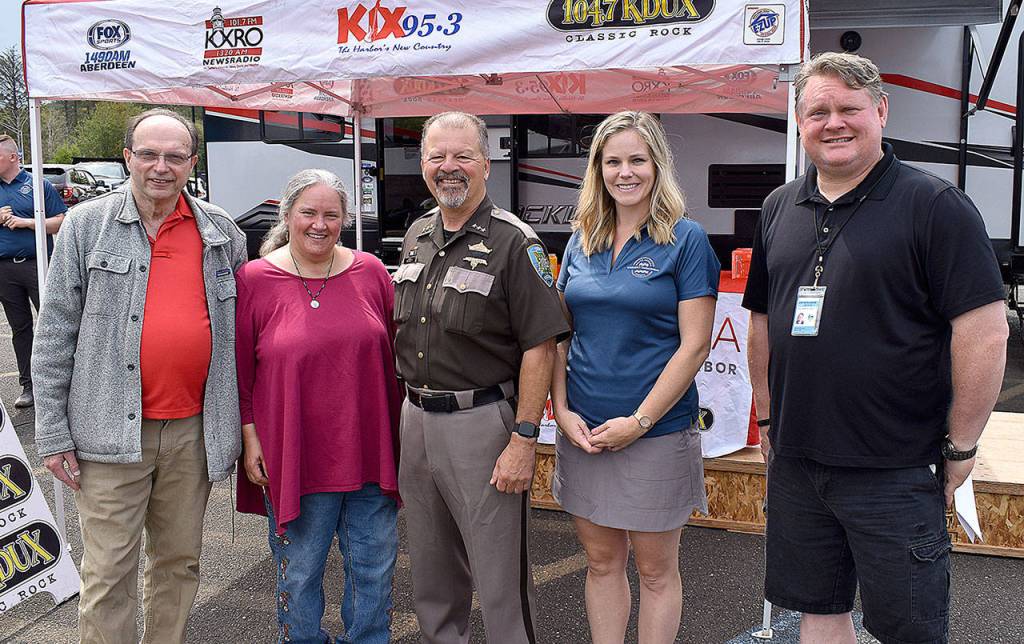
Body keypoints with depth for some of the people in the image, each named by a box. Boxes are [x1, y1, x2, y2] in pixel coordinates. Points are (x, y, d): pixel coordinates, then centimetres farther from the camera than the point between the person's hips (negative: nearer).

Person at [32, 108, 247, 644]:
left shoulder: (221, 232, 6)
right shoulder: (87, 225, -1)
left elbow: (242, 324, 14)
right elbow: (54, 334, -1)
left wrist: (238, 418, 10)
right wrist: (52, 433, -5)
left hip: (193, 430, 3)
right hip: (112, 430, -3)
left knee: (179, 560, 15)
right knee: (108, 572, 2)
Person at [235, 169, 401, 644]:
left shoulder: (370, 272, 3)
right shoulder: (255, 279, -4)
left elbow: (393, 355, 9)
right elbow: (240, 369, 0)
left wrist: (402, 429, 9)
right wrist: (249, 436, -4)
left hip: (370, 451, 3)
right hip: (294, 456, -2)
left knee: (374, 565, 14)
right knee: (299, 570, 12)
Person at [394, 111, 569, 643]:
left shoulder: (513, 241, -11)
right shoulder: (417, 234, 10)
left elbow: (539, 347, -15)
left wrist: (523, 441, -19)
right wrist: (406, 411, 14)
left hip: (481, 420, -6)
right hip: (415, 417, 7)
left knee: (500, 575, 3)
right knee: (431, 570, 20)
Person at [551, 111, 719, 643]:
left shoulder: (685, 239, -6)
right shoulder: (581, 241, 8)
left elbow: (694, 344, -11)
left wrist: (639, 421, -14)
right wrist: (562, 410, -2)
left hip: (655, 430, -4)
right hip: (583, 430, 5)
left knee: (655, 569, 9)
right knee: (601, 561, 15)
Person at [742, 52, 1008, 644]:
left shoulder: (934, 205, -9)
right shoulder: (780, 209, 9)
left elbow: (986, 332, -13)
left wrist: (960, 449, -10)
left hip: (896, 470, -5)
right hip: (796, 462, 5)